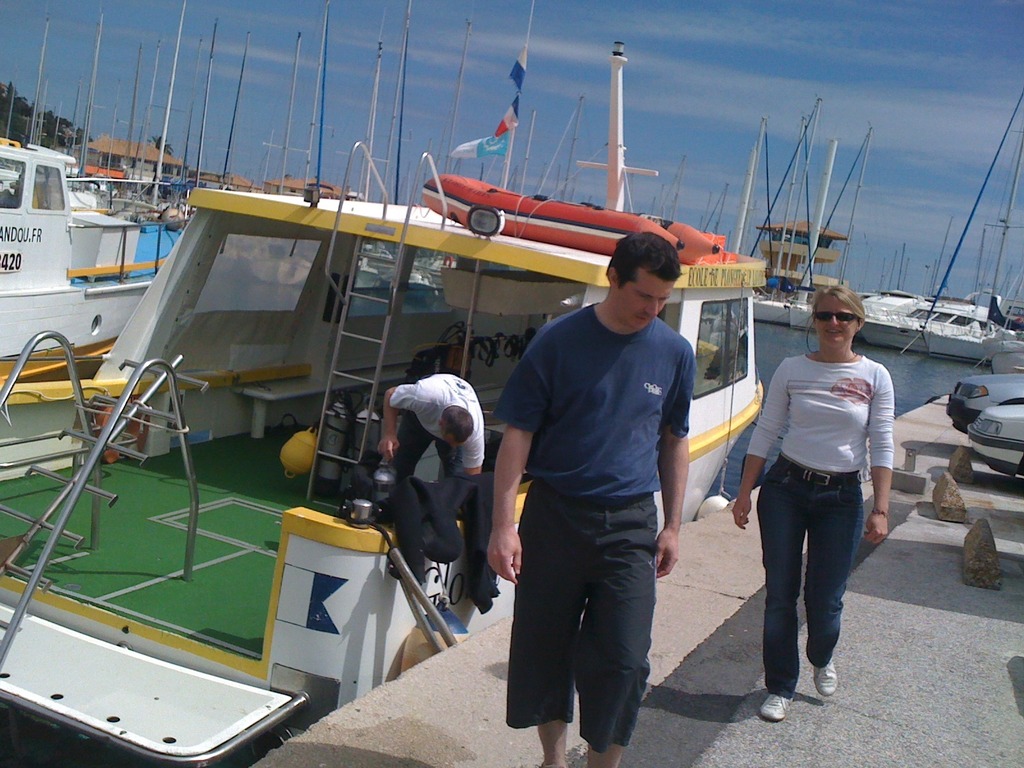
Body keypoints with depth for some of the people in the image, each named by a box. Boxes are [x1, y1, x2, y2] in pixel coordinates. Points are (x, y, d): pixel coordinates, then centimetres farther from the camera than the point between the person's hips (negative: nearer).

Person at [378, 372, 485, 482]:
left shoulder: (475, 431, -41)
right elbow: (390, 395, -27)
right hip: (419, 415, 0)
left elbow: (473, 476, -30)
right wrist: (389, 434, -39)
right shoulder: (424, 396, -48)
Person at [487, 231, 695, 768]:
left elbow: (674, 443, 13)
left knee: (622, 659, -3)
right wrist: (503, 525, -11)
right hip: (554, 515, -1)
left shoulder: (674, 353, 3)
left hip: (630, 525, 1)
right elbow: (518, 435, -6)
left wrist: (672, 527, 11)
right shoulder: (559, 341, -6)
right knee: (543, 649, 10)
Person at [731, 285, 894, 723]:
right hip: (786, 488, 1)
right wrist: (744, 494, 0)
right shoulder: (792, 370, 1)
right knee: (780, 594, 3)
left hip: (841, 496, 0)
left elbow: (882, 448, -1)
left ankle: (822, 659, 37)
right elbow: (765, 433, 3)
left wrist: (880, 510, -7)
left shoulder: (875, 377, 0)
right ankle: (780, 687, 20)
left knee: (825, 599, 3)